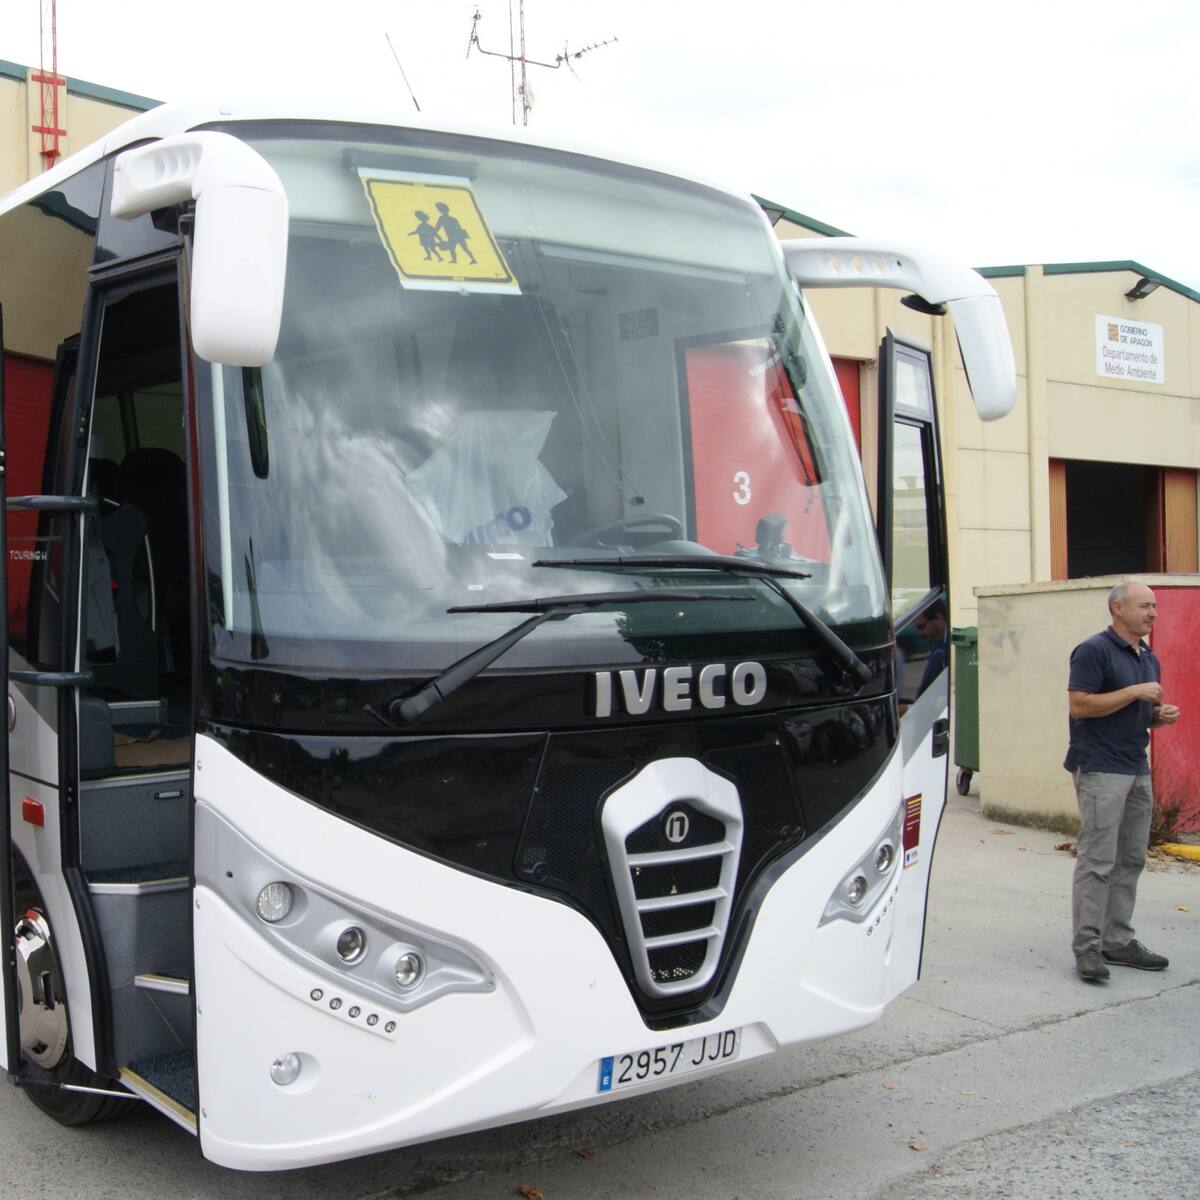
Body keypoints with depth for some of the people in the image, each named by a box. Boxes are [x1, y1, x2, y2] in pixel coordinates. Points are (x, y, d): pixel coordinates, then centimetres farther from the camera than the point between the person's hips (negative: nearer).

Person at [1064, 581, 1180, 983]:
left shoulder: (1149, 658, 16)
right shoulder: (1094, 651, -10)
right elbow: (1079, 705, -18)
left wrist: (1162, 715, 3)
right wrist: (1135, 692, -17)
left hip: (1137, 769, 9)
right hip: (1100, 769, -9)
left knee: (1131, 860, 11)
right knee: (1097, 860, -9)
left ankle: (1118, 941, 19)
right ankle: (1087, 948, -6)